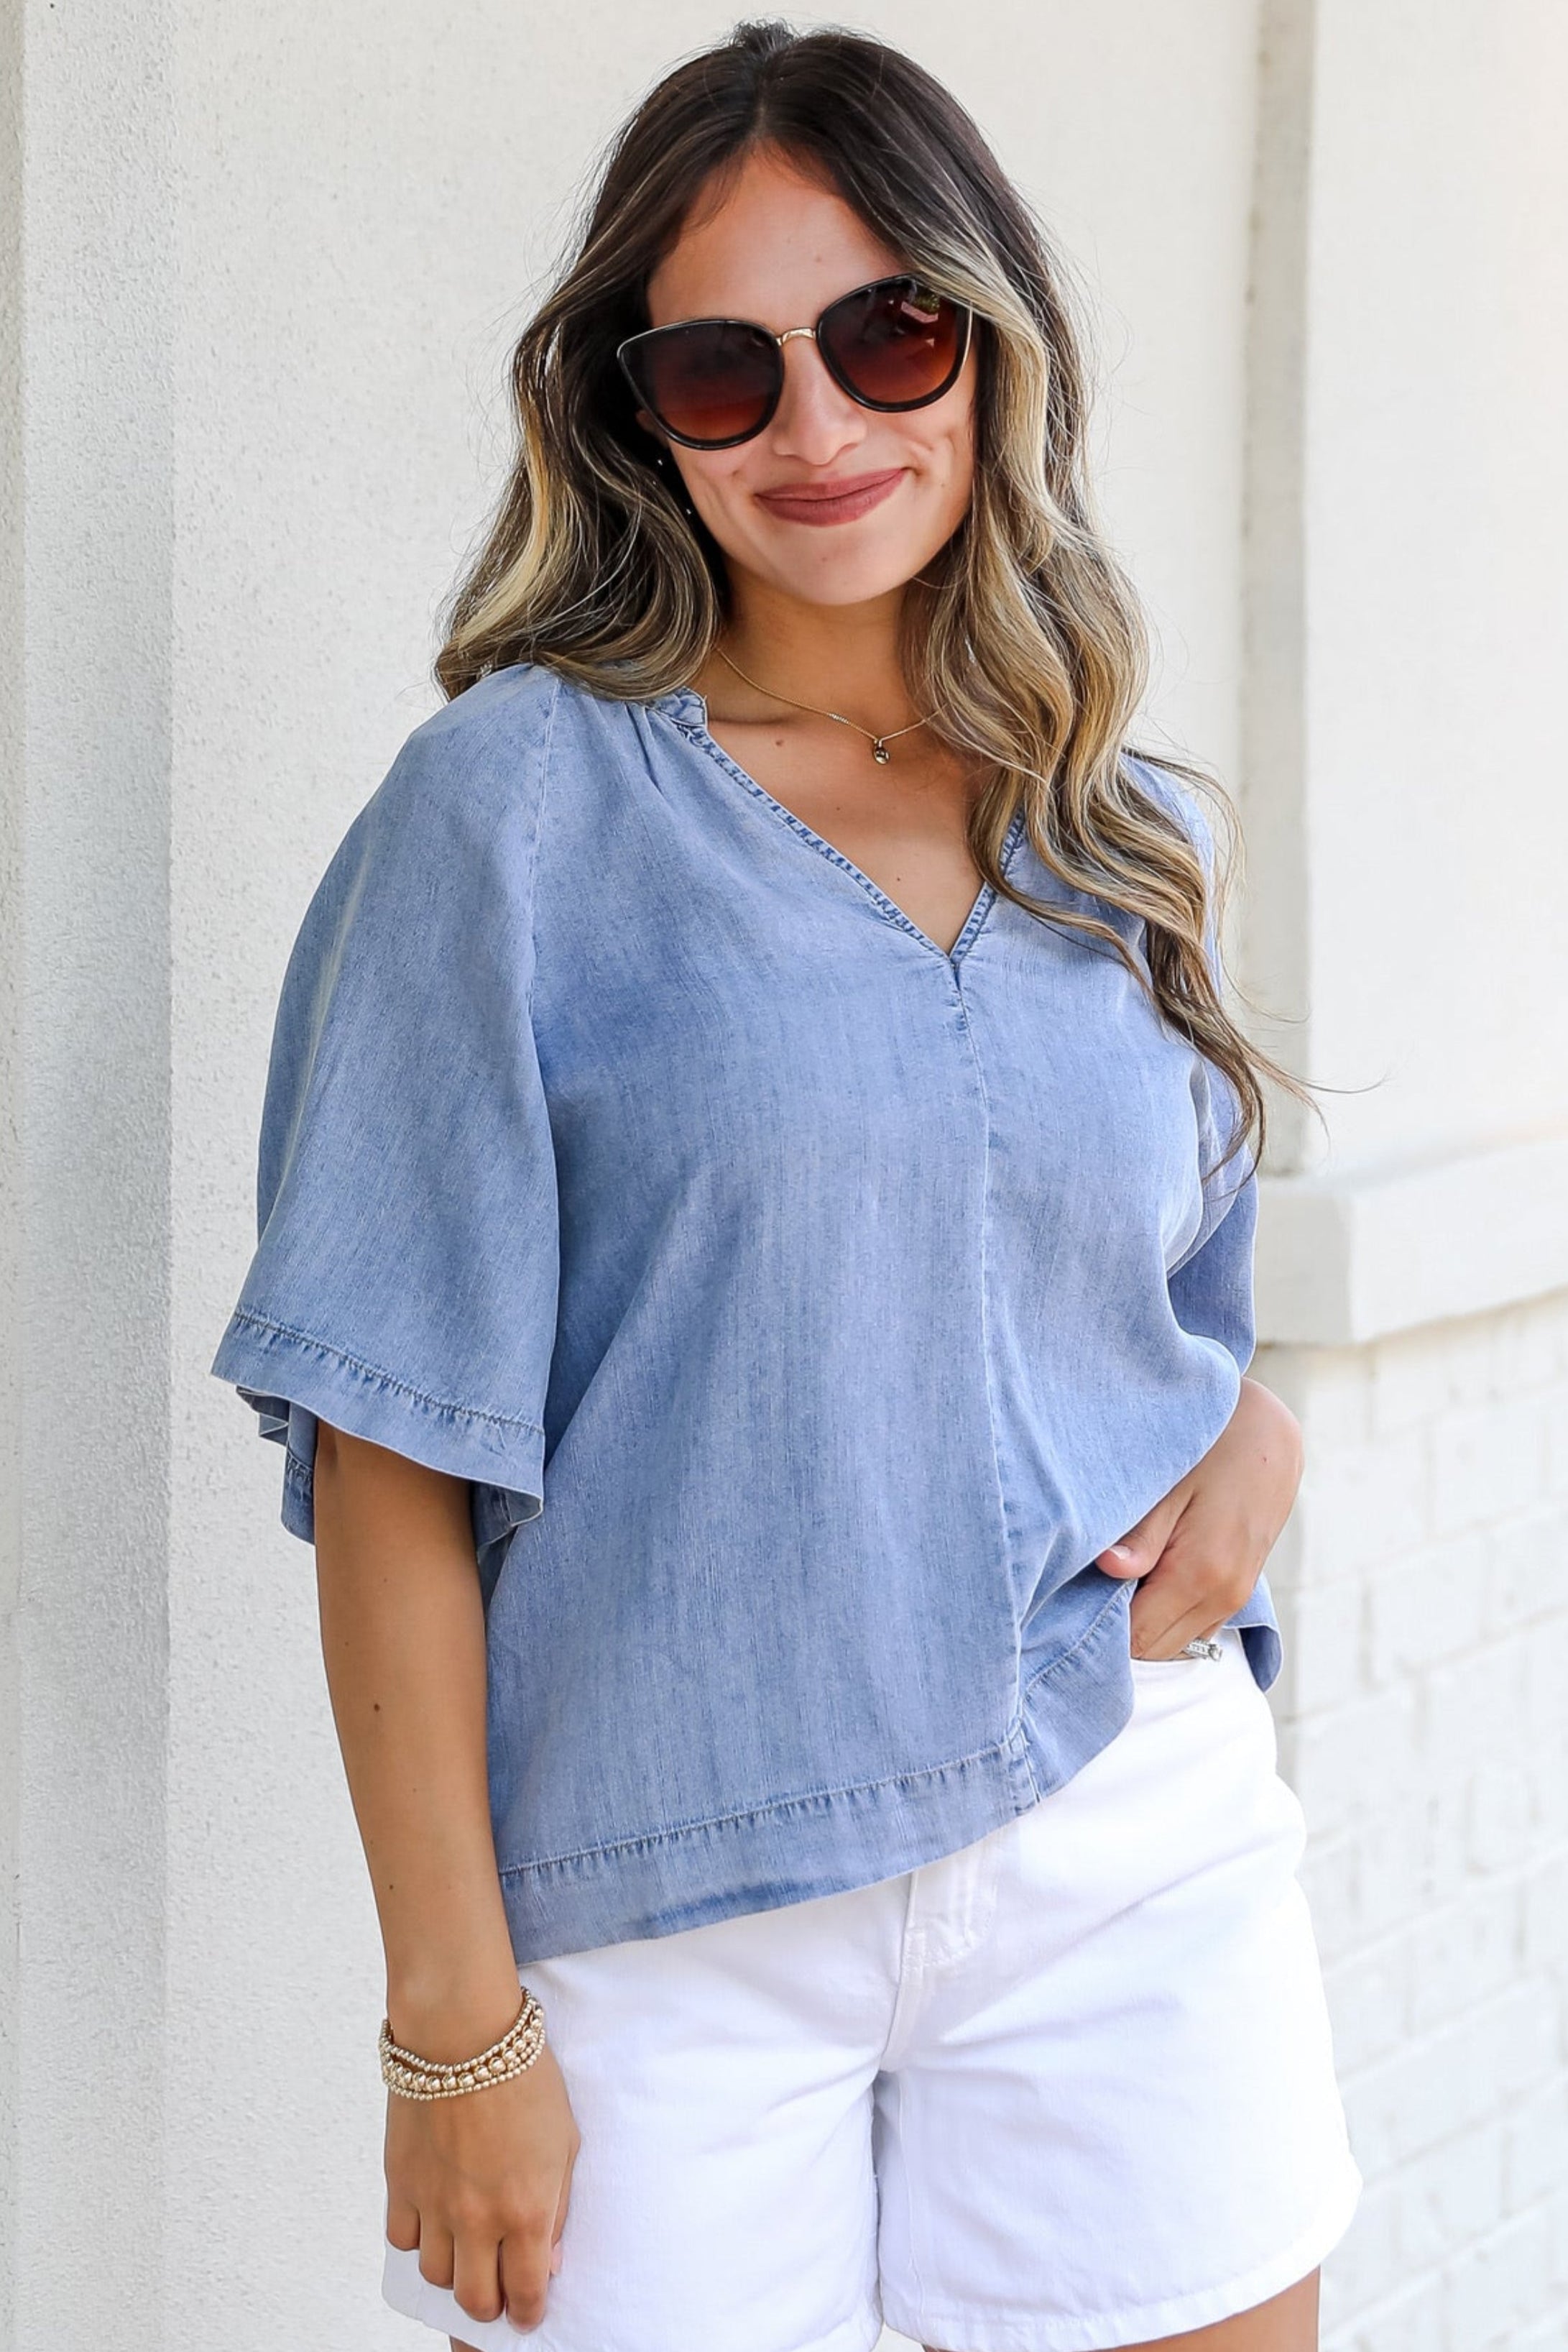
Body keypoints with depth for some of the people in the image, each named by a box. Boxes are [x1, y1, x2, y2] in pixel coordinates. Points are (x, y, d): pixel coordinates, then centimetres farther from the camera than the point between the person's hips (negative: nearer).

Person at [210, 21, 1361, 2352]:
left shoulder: (1134, 844, 8)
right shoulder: (524, 801, -6)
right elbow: (394, 1454, -8)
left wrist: (1254, 1432, -2)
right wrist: (455, 2026, -11)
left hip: (1140, 1866, 4)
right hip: (675, 1905, -4)